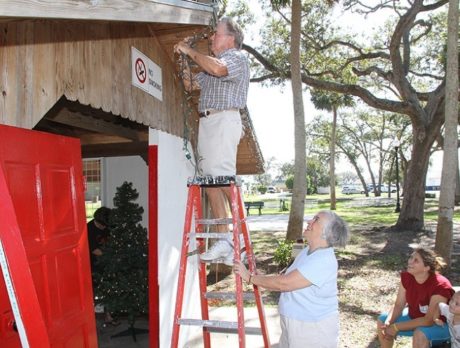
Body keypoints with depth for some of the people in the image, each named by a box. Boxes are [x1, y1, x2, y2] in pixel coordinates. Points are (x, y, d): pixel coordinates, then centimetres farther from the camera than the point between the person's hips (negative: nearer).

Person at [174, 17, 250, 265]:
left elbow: (217, 68, -19)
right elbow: (190, 84, 32)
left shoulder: (238, 57, 4)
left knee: (223, 177, -18)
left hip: (224, 120, -8)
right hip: (206, 122, 8)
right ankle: (224, 238, 1)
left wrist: (190, 51, -6)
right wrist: (184, 56, 22)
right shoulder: (212, 62, 30)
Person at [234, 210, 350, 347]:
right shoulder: (309, 251, 4)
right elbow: (287, 278, 12)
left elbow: (283, 283, -28)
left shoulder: (323, 260, -27)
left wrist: (250, 277, -18)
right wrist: (260, 278, 0)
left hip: (314, 329, -8)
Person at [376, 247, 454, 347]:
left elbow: (429, 320, -31)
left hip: (440, 325, -6)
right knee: (382, 321, -7)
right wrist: (388, 323, -28)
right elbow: (398, 305, -8)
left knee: (420, 334, -36)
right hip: (415, 317, 6)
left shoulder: (440, 286, -33)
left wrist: (396, 327, -31)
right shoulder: (406, 277, -15)